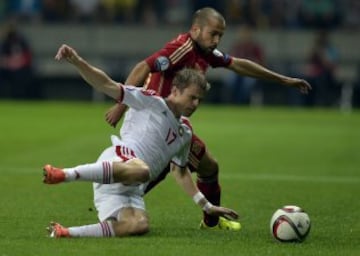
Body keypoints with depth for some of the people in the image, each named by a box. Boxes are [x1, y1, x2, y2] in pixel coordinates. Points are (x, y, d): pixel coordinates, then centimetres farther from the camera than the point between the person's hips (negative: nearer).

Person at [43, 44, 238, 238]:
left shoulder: (185, 131, 28)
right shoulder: (151, 103, 8)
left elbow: (180, 171, 39)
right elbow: (107, 85, 0)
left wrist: (207, 206, 36)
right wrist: (76, 61, -16)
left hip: (133, 190, 6)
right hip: (118, 158, -6)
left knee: (138, 225, -28)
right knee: (141, 170, -44)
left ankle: (65, 233, -26)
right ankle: (65, 174, -41)